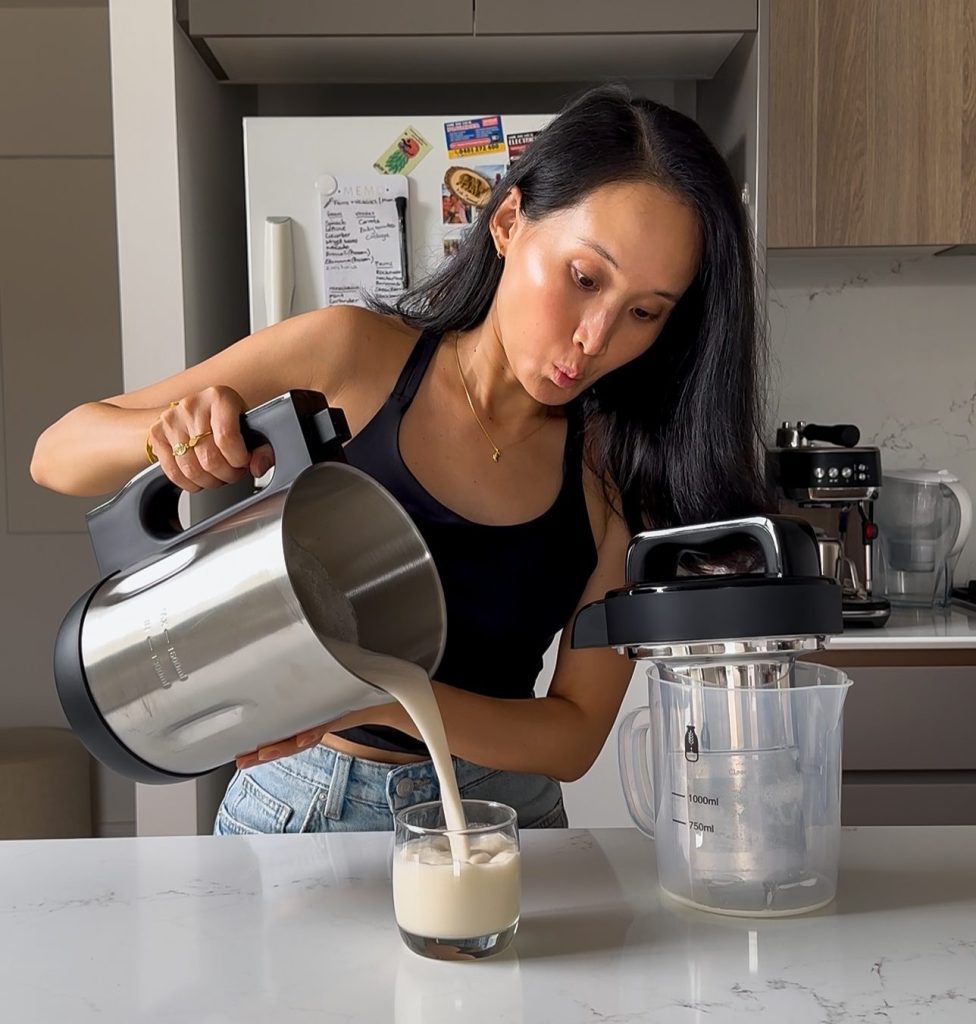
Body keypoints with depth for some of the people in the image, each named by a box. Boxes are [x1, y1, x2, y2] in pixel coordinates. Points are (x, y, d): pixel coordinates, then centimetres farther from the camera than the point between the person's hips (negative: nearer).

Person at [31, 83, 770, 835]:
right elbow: (58, 454, -5)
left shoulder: (621, 471, -10)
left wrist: (378, 699, -24)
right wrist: (168, 432, -27)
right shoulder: (355, 355, -12)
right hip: (297, 801, 0)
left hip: (498, 810, 1)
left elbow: (575, 734, -8)